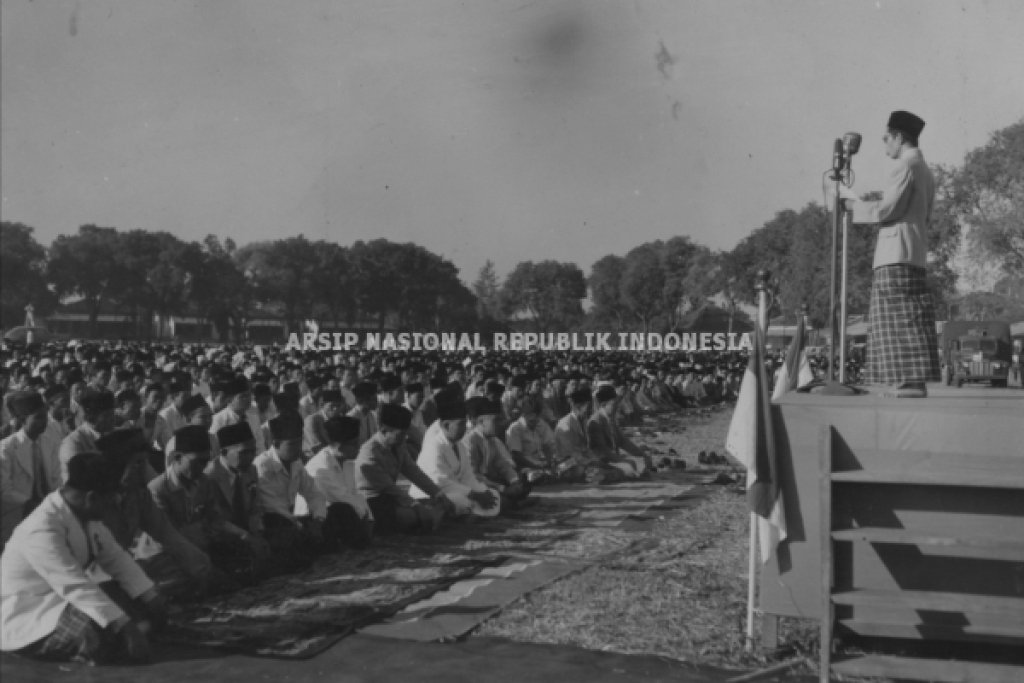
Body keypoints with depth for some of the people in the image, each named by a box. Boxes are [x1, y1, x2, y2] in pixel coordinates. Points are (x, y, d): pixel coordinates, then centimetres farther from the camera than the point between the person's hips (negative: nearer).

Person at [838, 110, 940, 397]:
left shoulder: (908, 164, -8)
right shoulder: (925, 170, 21)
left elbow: (888, 209, -15)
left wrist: (855, 206, -2)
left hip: (897, 256, -9)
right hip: (914, 254, 9)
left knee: (901, 320, -10)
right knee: (906, 321, 8)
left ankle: (912, 382, -13)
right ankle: (909, 382, 8)